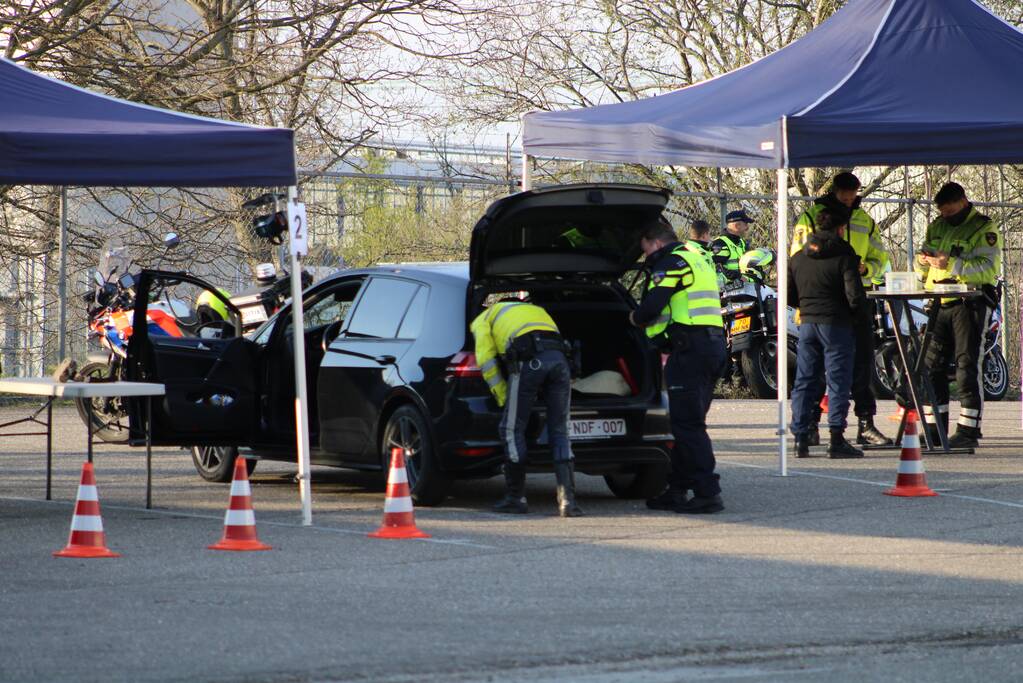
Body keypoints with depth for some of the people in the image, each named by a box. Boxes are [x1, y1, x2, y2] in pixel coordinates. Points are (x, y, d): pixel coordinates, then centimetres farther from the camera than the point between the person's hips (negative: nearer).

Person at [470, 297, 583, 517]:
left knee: (512, 430, 10)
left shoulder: (483, 319, 26)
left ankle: (516, 498, 14)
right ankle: (568, 500, 0)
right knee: (559, 432, 10)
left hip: (528, 361, -4)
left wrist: (502, 397, 18)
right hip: (558, 358, 4)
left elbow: (486, 360, 13)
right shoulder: (537, 310, 41)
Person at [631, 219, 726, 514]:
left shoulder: (672, 263, -7)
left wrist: (634, 318, 5)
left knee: (687, 425, -9)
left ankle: (708, 493, -13)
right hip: (714, 343, 10)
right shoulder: (697, 261, 25)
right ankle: (677, 490, 19)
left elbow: (652, 306, -16)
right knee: (689, 423, 15)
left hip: (690, 347, -10)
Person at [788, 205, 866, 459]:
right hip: (836, 324, -5)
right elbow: (855, 296, -15)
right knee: (838, 382, -2)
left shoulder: (798, 258, 8)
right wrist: (858, 305, 6)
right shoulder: (844, 256, -9)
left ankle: (800, 438, 7)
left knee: (804, 382, 9)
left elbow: (789, 297, 9)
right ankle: (837, 438, -7)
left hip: (807, 323, 5)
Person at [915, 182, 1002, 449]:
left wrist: (952, 264, -23)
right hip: (939, 304, 7)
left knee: (967, 366, -7)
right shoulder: (937, 226, 18)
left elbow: (989, 267, -15)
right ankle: (934, 428, 11)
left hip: (970, 304, -6)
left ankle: (968, 430, -5)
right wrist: (923, 260, -3)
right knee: (932, 365, 5)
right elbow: (922, 259, 22)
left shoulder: (984, 229, -3)